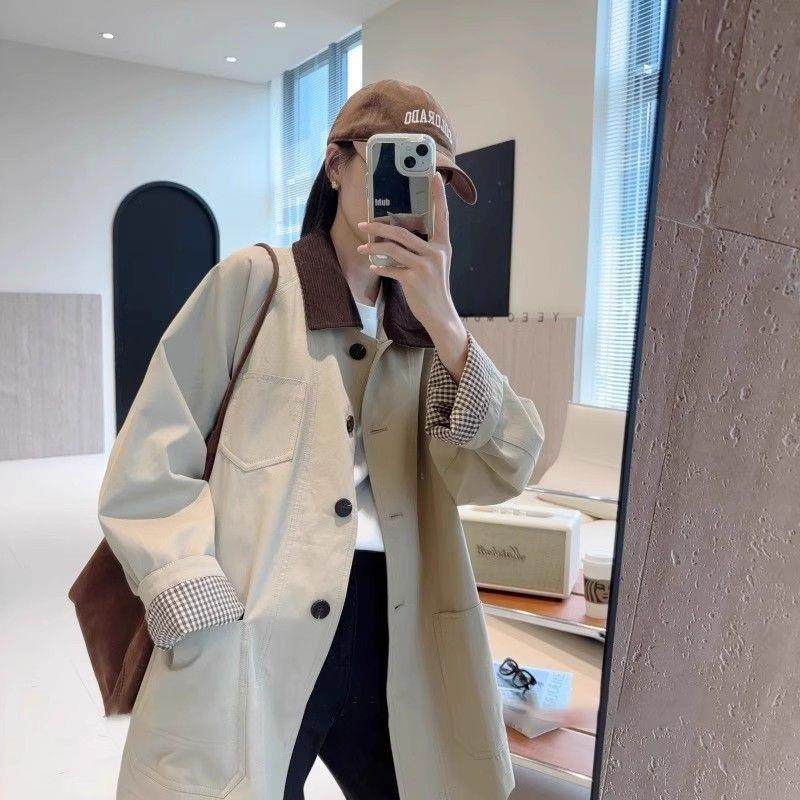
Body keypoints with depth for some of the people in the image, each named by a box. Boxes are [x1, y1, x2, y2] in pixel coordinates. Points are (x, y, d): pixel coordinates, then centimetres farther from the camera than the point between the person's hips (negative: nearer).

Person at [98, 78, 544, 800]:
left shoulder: (425, 325, 10)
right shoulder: (254, 282, -2)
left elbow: (502, 474, -5)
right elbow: (148, 473, -6)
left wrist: (441, 319, -16)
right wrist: (214, 626, -16)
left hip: (394, 628, 4)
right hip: (253, 639, -3)